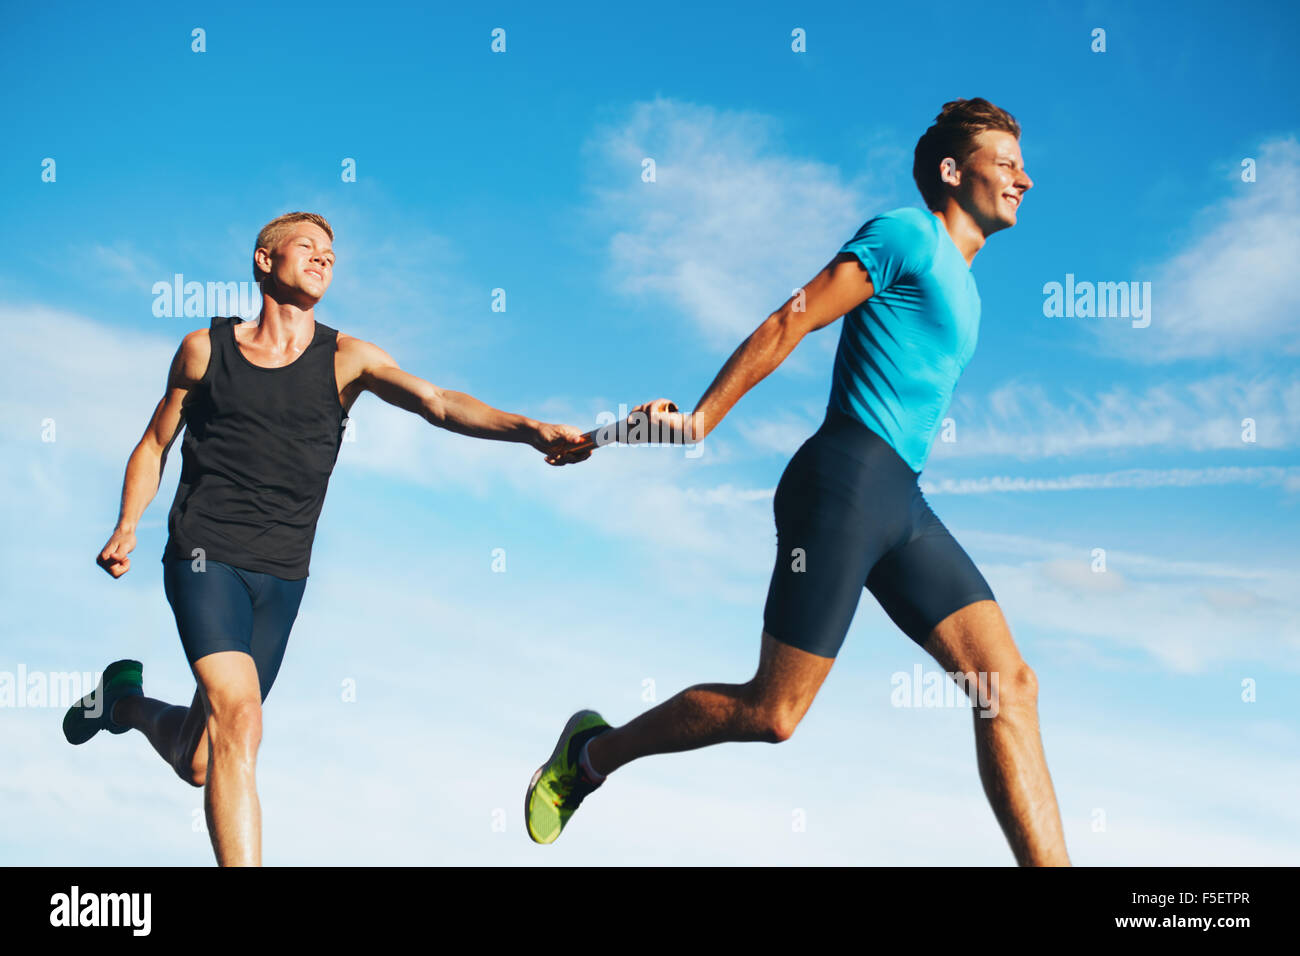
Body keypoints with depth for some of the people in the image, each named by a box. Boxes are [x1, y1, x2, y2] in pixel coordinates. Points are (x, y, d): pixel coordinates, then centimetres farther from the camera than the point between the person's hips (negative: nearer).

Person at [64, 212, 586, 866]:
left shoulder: (345, 358, 1)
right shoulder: (205, 349, 4)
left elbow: (438, 403, -14)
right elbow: (155, 445, 16)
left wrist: (529, 430, -30)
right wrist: (127, 526, 0)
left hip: (283, 574, 2)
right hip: (205, 556, -2)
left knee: (197, 763, 9)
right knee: (239, 719, -24)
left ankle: (126, 700, 40)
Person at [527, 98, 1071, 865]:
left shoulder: (960, 284, 26)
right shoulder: (907, 235, -1)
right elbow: (789, 324, -6)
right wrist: (702, 419, -8)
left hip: (901, 501, 9)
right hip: (846, 480, -9)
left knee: (1010, 684, -7)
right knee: (773, 711, -7)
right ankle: (592, 753, 14)